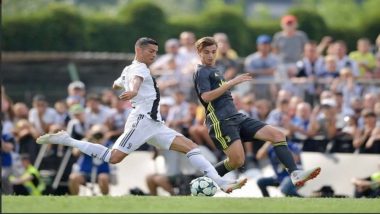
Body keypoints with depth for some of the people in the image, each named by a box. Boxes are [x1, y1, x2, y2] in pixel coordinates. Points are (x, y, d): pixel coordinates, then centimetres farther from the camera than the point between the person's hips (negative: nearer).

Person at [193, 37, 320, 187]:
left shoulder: (213, 71, 26)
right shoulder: (201, 72, -2)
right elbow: (206, 96, -18)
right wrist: (232, 83, -19)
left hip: (237, 118, 9)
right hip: (221, 122, -9)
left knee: (277, 135, -7)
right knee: (237, 160, -22)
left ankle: (295, 174, -17)